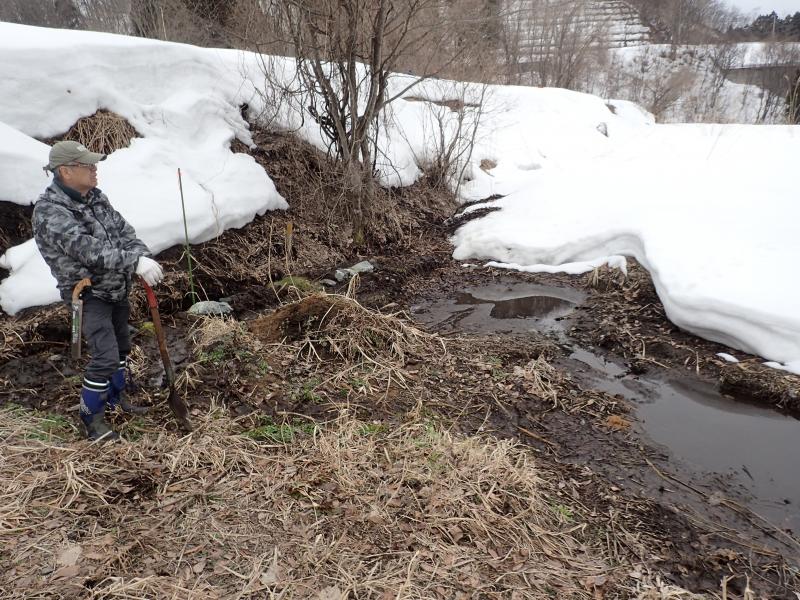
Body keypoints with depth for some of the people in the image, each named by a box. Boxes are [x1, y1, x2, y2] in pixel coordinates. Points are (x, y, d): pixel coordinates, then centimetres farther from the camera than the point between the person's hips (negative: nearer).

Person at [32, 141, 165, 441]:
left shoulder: (95, 196, 0)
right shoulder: (50, 212, -23)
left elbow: (123, 230, -3)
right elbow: (89, 252, -32)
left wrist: (143, 256, -21)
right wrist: (135, 262, -37)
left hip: (117, 287, 8)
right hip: (89, 293, -8)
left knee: (121, 347, 20)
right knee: (105, 357, -11)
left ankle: (116, 397, 41)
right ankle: (92, 418, 11)